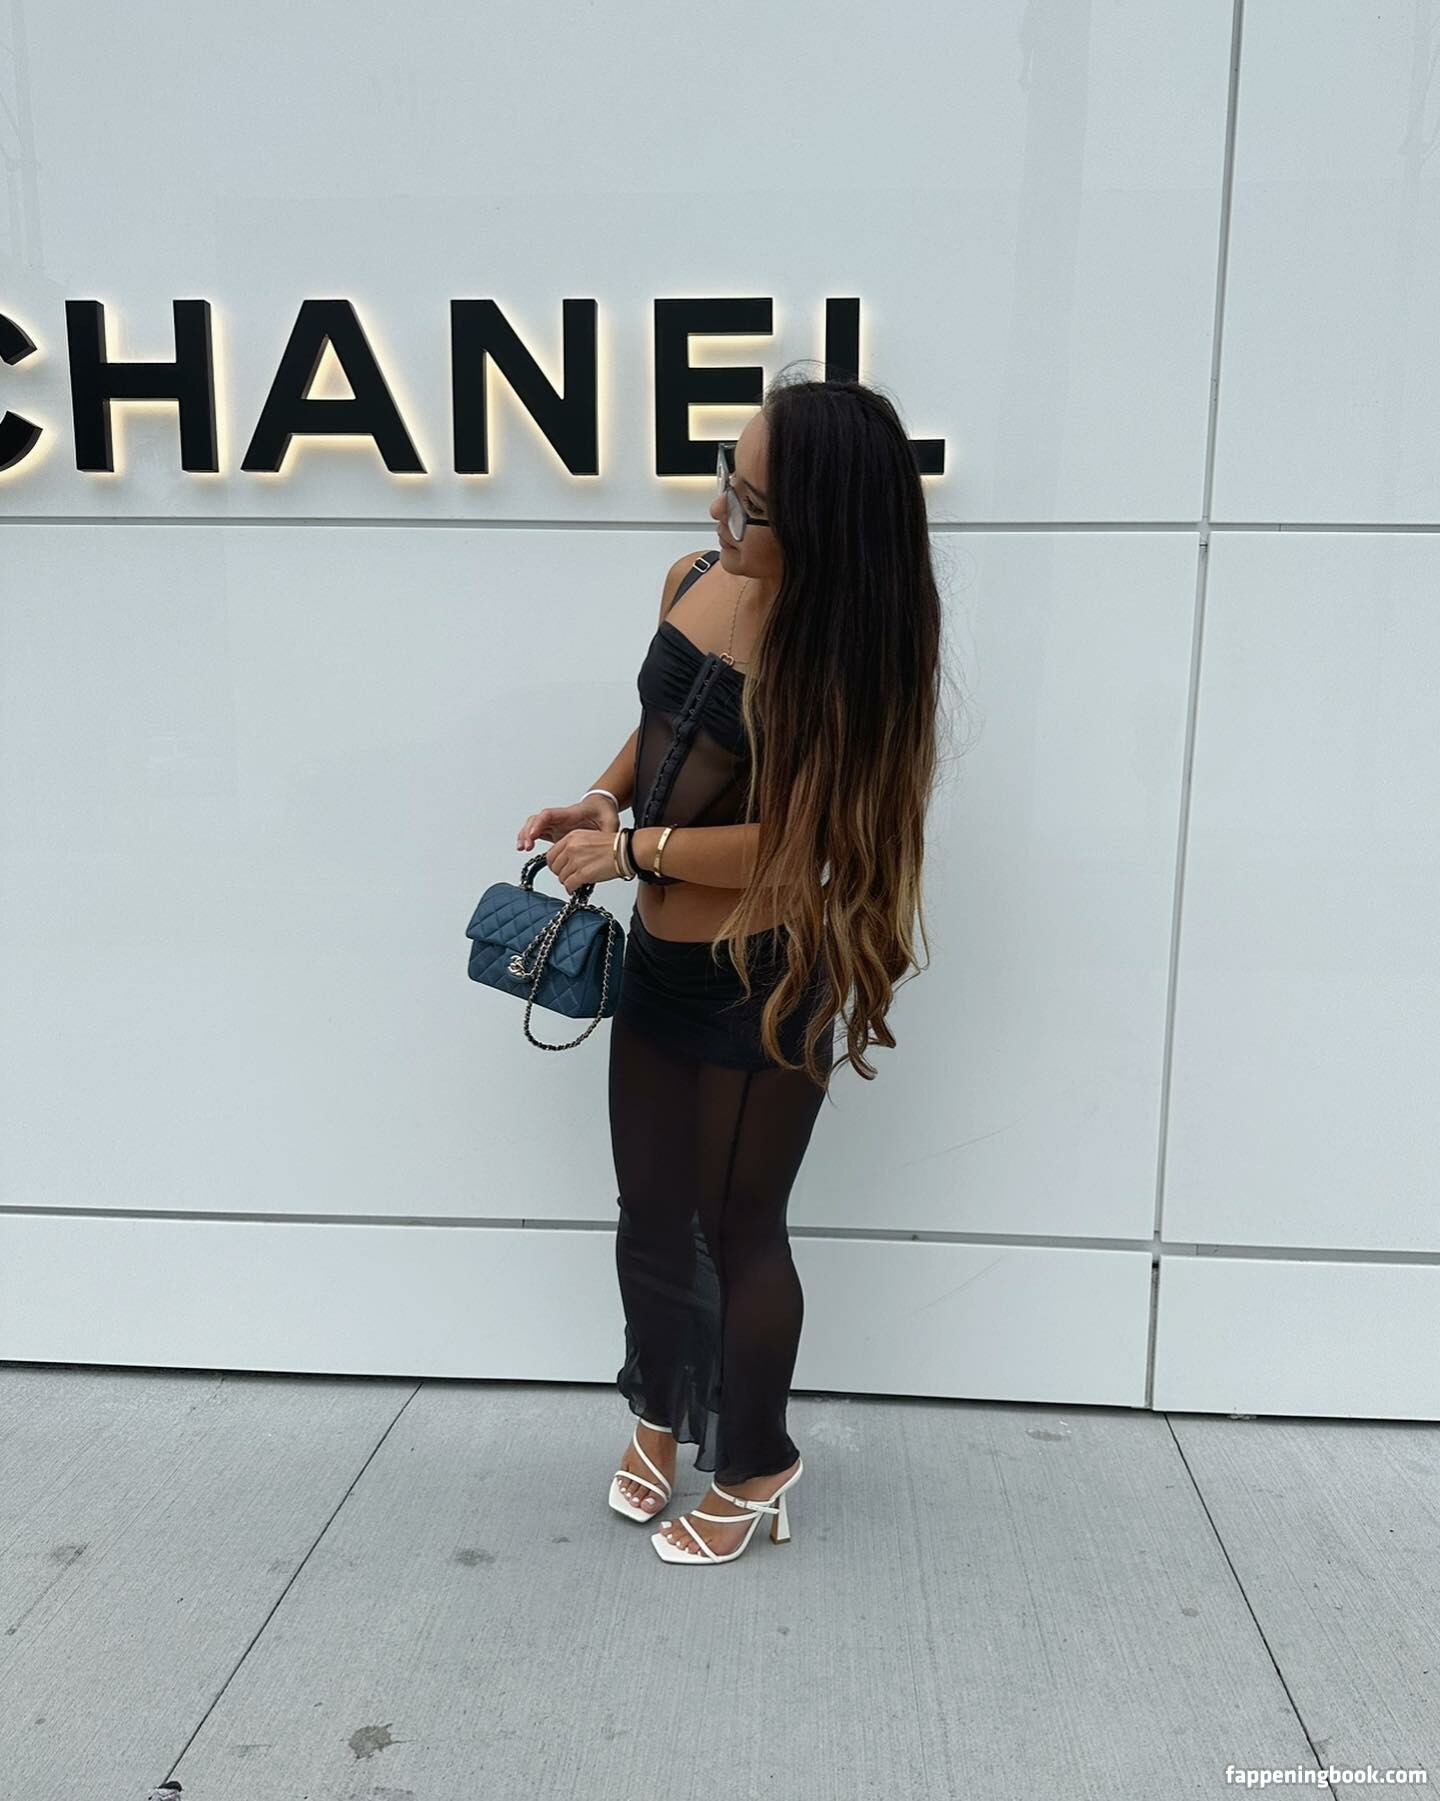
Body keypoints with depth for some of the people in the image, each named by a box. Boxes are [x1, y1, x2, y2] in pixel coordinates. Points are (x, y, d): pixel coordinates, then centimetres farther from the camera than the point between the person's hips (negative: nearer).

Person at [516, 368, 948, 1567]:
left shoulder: (841, 653, -19)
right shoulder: (691, 581, 0)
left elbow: (792, 838, -21)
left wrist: (629, 850, -14)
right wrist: (603, 796, -3)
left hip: (765, 991, -6)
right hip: (659, 965, 6)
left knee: (739, 1228, 11)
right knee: (650, 1212, 19)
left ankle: (755, 1468, 37)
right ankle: (661, 1411, 47)